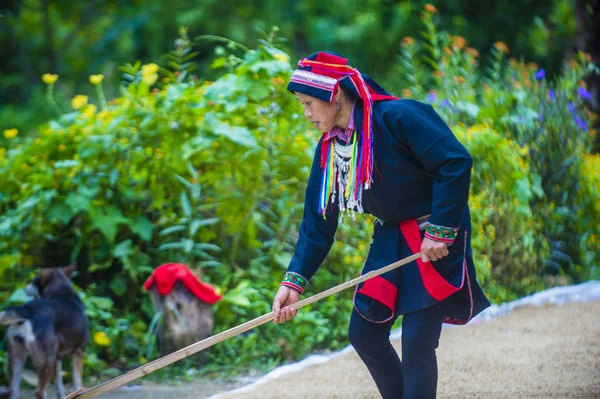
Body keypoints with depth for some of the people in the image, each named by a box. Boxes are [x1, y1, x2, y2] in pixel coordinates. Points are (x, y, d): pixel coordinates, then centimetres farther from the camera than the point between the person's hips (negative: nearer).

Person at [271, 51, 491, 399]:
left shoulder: (397, 117, -21)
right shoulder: (330, 148, 3)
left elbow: (457, 162, -24)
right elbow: (318, 222, 6)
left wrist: (440, 230, -23)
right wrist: (295, 281, -4)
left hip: (435, 242, -8)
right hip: (391, 239, 8)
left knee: (417, 342, -12)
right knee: (364, 333, 7)